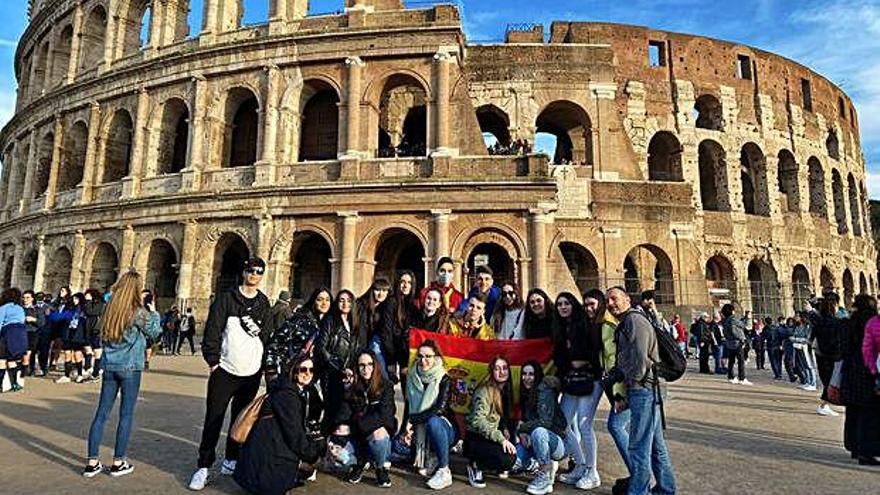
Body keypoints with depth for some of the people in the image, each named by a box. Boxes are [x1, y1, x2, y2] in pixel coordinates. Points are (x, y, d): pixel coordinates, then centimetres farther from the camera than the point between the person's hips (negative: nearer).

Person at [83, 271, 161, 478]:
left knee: (102, 413, 10)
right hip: (130, 368, -5)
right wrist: (153, 311, 11)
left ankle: (92, 462, 14)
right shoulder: (139, 312, -13)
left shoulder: (110, 308, 3)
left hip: (109, 366, 5)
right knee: (126, 414, 4)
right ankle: (118, 462, 10)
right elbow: (155, 332, 0)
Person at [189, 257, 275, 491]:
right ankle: (203, 467, 11)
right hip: (225, 370, -3)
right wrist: (213, 360, -9)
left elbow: (268, 336, 9)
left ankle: (231, 460, 27)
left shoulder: (264, 304, 8)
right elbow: (212, 330, -5)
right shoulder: (226, 298, -2)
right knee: (213, 420, 0)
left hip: (251, 373, 3)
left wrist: (266, 366, 3)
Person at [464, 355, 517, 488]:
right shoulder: (485, 391, -17)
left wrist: (505, 429, -1)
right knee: (507, 459, -28)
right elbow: (478, 420, -27)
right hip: (476, 439, -8)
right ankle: (475, 466, -6)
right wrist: (501, 439, -33)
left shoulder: (505, 391, 8)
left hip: (490, 437, 8)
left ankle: (500, 467, 12)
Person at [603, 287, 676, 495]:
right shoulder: (624, 324, 20)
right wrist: (606, 382, 8)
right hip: (647, 391, 10)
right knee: (655, 443, 19)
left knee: (639, 447, -4)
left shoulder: (634, 320, -12)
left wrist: (626, 393, -12)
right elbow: (622, 363, 21)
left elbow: (640, 360, -20)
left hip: (644, 390, -10)